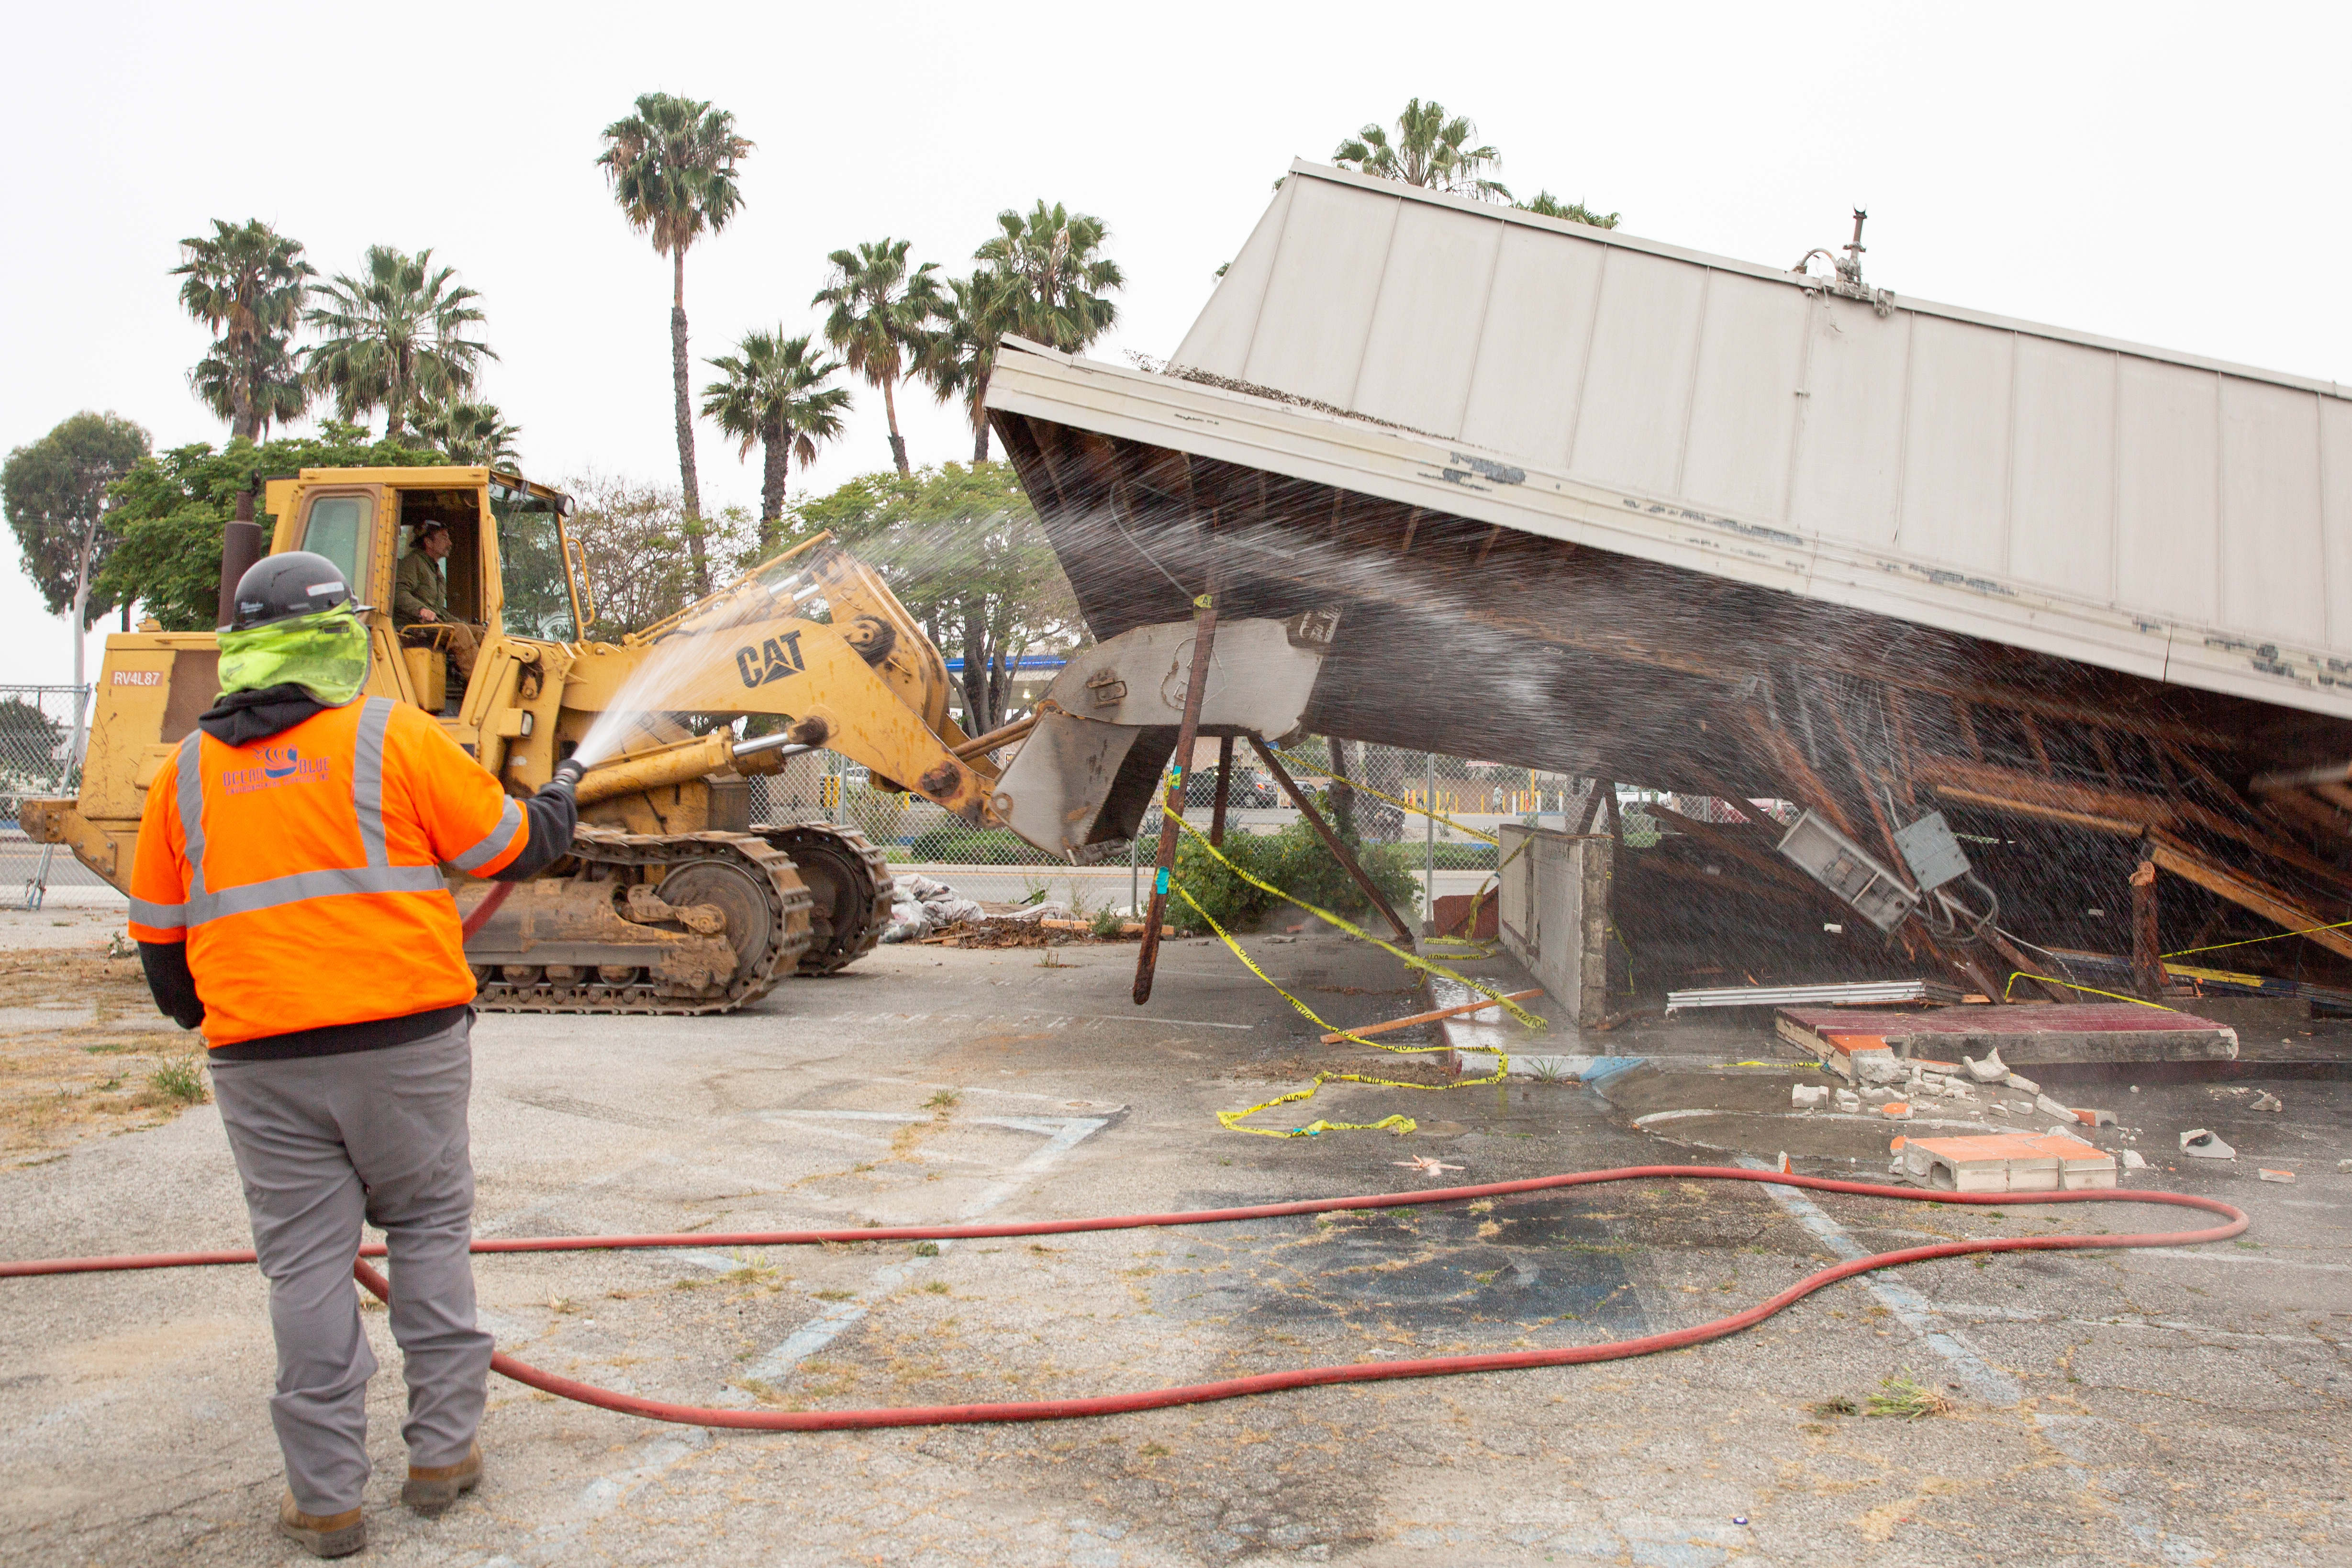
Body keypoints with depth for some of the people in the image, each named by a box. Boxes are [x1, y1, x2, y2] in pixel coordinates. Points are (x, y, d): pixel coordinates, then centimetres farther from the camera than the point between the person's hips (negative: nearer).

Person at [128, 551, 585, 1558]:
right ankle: (443, 1452, 19)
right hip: (405, 1040, -2)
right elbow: (508, 849, 2)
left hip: (261, 1058, 2)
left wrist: (199, 1014, 33)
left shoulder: (187, 772, 8)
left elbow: (159, 933, 15)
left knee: (305, 1263, 8)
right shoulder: (393, 736, -5)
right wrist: (558, 805, 24)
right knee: (428, 1229, 14)